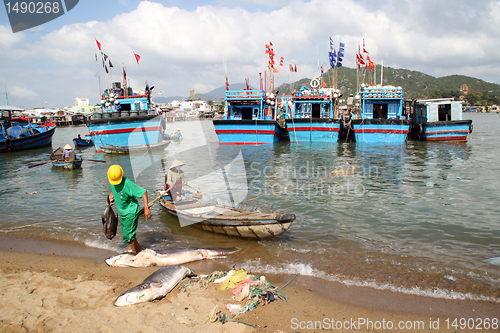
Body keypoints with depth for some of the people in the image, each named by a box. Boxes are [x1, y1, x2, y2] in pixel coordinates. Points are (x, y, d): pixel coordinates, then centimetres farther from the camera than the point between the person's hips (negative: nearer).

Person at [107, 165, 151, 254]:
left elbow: (143, 192, -28)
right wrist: (111, 196, -1)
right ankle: (138, 249, 39)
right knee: (127, 233, 20)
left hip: (131, 212, -8)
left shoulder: (127, 183, -29)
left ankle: (134, 252, 18)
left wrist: (146, 208, -33)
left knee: (127, 235, -5)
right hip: (122, 212, 8)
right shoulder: (111, 180, -6)